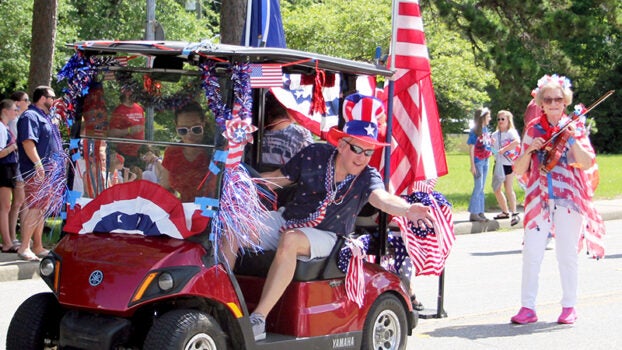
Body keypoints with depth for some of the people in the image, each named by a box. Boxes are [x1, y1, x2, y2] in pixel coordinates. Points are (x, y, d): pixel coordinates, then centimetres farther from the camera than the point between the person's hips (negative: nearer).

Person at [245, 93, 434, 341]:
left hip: (323, 237, -3)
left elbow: (382, 198, -29)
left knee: (290, 240, -37)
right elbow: (278, 178, 10)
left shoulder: (367, 178, -8)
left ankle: (258, 319, -38)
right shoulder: (314, 155, -3)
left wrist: (407, 209, -52)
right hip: (287, 219, 3)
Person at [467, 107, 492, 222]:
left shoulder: (486, 130, 9)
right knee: (478, 187, -7)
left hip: (485, 161, 7)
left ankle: (480, 212, 14)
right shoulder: (474, 131, -11)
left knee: (481, 188, 10)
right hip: (478, 161, -7)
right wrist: (472, 165, -14)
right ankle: (473, 213, -3)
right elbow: (471, 149, -12)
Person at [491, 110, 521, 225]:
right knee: (496, 189, 10)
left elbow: (517, 141, -28)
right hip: (498, 163, 8)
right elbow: (492, 149, 18)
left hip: (509, 164, -8)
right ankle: (505, 212, 25)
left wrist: (504, 149, -30)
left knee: (508, 189, -13)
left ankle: (514, 213, -9)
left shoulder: (511, 132, -7)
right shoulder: (495, 134, 13)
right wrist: (490, 143, -3)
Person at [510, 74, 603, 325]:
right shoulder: (533, 130, 10)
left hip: (568, 198, -1)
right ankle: (527, 307, -2)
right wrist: (529, 149, -9)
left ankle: (569, 307, 11)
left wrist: (573, 139, -19)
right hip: (539, 198, 2)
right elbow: (518, 169, 8)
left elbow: (587, 163, -7)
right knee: (532, 252, -6)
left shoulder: (575, 127, 5)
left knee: (567, 253, 0)